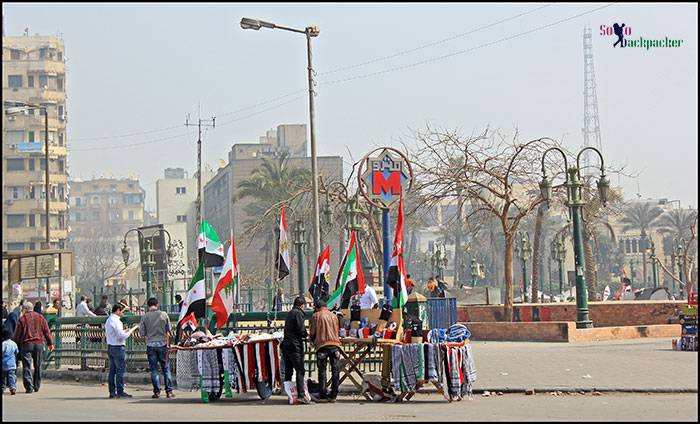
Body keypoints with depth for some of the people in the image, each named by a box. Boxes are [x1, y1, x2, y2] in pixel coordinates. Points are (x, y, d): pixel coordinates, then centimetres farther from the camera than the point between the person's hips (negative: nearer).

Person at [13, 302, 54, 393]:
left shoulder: (22, 319, -3)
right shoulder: (40, 317, 8)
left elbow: (17, 334, -3)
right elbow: (47, 331, 9)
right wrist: (50, 343, 14)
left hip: (26, 344, -4)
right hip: (39, 344, 4)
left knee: (27, 366, -2)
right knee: (38, 366, 13)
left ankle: (29, 387, -9)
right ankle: (36, 386, 19)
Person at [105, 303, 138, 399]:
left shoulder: (108, 320, 14)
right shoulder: (116, 321, -16)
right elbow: (122, 336, -22)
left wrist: (125, 331, 20)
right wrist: (132, 330, -9)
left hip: (110, 347, 9)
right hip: (118, 348, -9)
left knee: (112, 370, 11)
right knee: (120, 370, -5)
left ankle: (112, 392, 13)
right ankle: (120, 392, -3)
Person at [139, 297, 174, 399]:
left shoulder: (144, 317, -4)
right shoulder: (164, 315, -3)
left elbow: (142, 333, 0)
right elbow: (169, 330, 4)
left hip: (150, 345, 0)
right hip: (162, 344, 0)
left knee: (154, 369, 5)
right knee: (166, 368, 7)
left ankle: (157, 392, 2)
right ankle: (169, 391, 5)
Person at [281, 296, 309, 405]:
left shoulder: (290, 313, 18)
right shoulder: (298, 313, -8)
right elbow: (301, 329, -16)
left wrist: (303, 335, 20)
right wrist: (306, 335, 4)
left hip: (286, 344, 9)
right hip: (295, 345, -9)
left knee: (288, 371, 13)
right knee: (300, 370, -11)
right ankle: (301, 395, -18)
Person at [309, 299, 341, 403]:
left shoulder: (316, 316, 4)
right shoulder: (334, 316, 16)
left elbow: (312, 332, 5)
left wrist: (314, 342, 22)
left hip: (322, 345, -3)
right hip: (335, 345, 3)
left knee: (322, 371, 5)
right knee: (335, 371, 6)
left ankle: (323, 396, 4)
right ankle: (333, 395, 6)